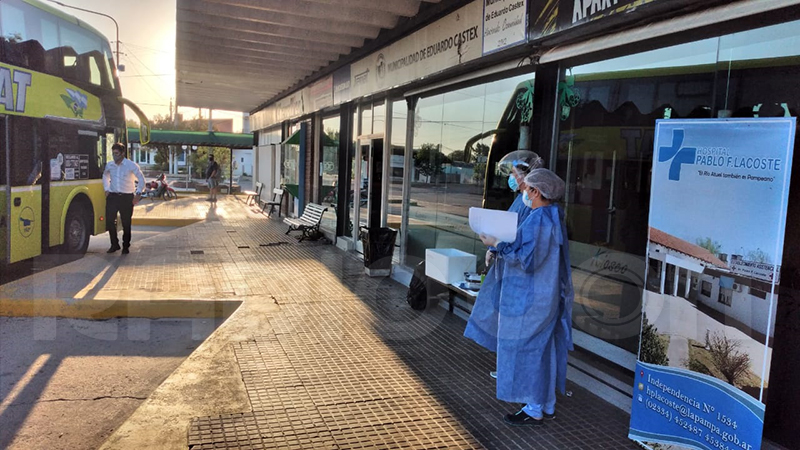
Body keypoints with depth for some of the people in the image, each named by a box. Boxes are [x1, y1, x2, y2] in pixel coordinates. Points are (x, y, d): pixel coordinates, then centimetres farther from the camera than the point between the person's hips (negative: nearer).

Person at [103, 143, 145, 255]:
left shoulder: (131, 165, -6)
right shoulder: (109, 165, 6)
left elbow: (141, 180, -1)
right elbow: (105, 177, 25)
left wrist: (138, 194, -7)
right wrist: (107, 190, 15)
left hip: (127, 197, -3)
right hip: (112, 196, 3)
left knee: (126, 223, 2)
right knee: (109, 221, -2)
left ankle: (126, 246, 13)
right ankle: (114, 244, 13)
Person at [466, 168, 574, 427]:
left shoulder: (538, 220, -21)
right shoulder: (552, 217, 10)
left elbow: (526, 258, -24)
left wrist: (497, 245, -17)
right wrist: (504, 242, 14)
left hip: (529, 299, -10)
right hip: (546, 296, 10)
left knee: (526, 350, 0)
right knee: (545, 349, 16)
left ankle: (534, 412, 11)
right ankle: (548, 406, 27)